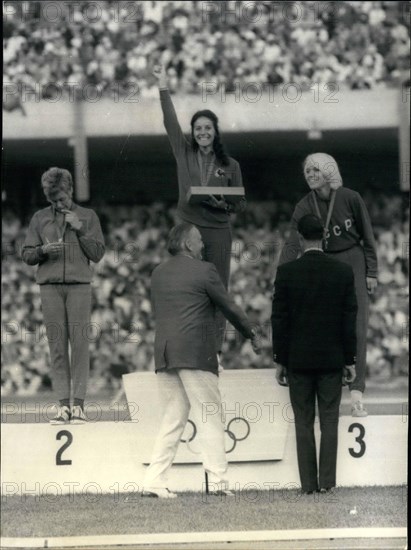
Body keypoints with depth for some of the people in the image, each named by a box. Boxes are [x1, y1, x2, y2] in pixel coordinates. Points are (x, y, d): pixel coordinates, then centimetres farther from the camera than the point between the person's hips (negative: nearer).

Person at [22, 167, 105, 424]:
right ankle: (63, 404, 0)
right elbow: (27, 255, 12)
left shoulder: (88, 217, 10)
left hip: (79, 286, -1)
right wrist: (43, 250, -8)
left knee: (79, 343, -7)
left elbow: (97, 254, 5)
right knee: (57, 345, -1)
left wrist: (80, 230, -6)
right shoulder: (40, 218, 13)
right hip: (50, 286, 1)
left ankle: (79, 403, -5)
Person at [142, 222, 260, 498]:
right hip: (196, 353, -6)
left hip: (164, 354, 6)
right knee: (210, 418, -2)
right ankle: (219, 481, -7)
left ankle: (154, 482, 3)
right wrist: (252, 333, 16)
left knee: (173, 418, 10)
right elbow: (228, 306, 2)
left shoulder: (158, 273, 14)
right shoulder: (204, 270, -4)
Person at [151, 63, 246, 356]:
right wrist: (164, 88, -9)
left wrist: (224, 204, -13)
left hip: (218, 231, 0)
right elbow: (171, 123, 0)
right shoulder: (184, 153, 8)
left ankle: (214, 351, 1)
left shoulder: (230, 166, 7)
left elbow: (241, 203, 9)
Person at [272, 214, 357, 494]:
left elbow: (279, 319, -4)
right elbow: (350, 319, -1)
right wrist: (350, 360, 6)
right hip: (332, 358, 1)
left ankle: (309, 482, 1)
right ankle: (327, 481, -1)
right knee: (329, 421, 5)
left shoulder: (287, 272, -6)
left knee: (303, 423, 4)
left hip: (298, 359, -1)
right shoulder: (343, 271, -3)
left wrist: (280, 360, 4)